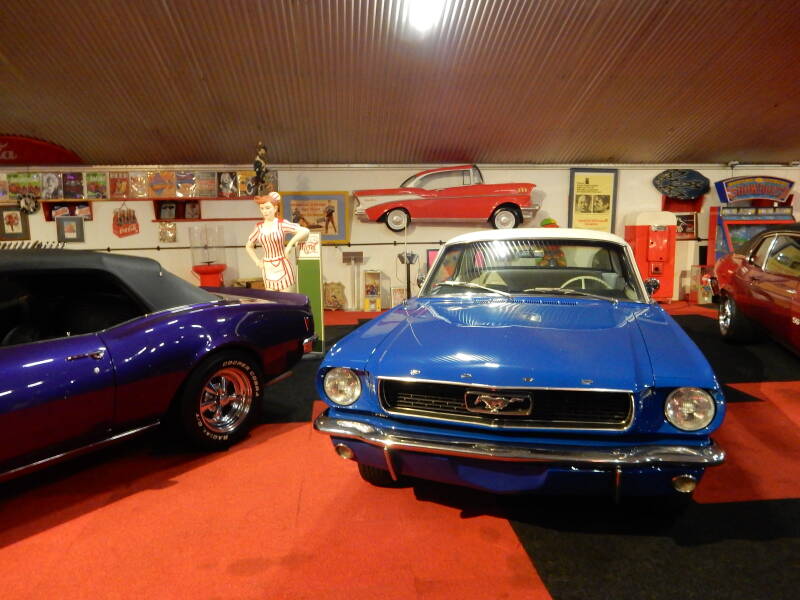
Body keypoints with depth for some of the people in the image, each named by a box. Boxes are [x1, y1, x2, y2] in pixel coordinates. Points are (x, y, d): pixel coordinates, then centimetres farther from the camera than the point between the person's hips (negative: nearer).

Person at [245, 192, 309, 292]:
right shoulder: (259, 227, 7)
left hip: (282, 267, -4)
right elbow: (248, 246, 22)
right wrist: (257, 261, 11)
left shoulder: (282, 224, -4)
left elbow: (305, 231, -15)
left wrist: (290, 245, -14)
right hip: (267, 269, 4)